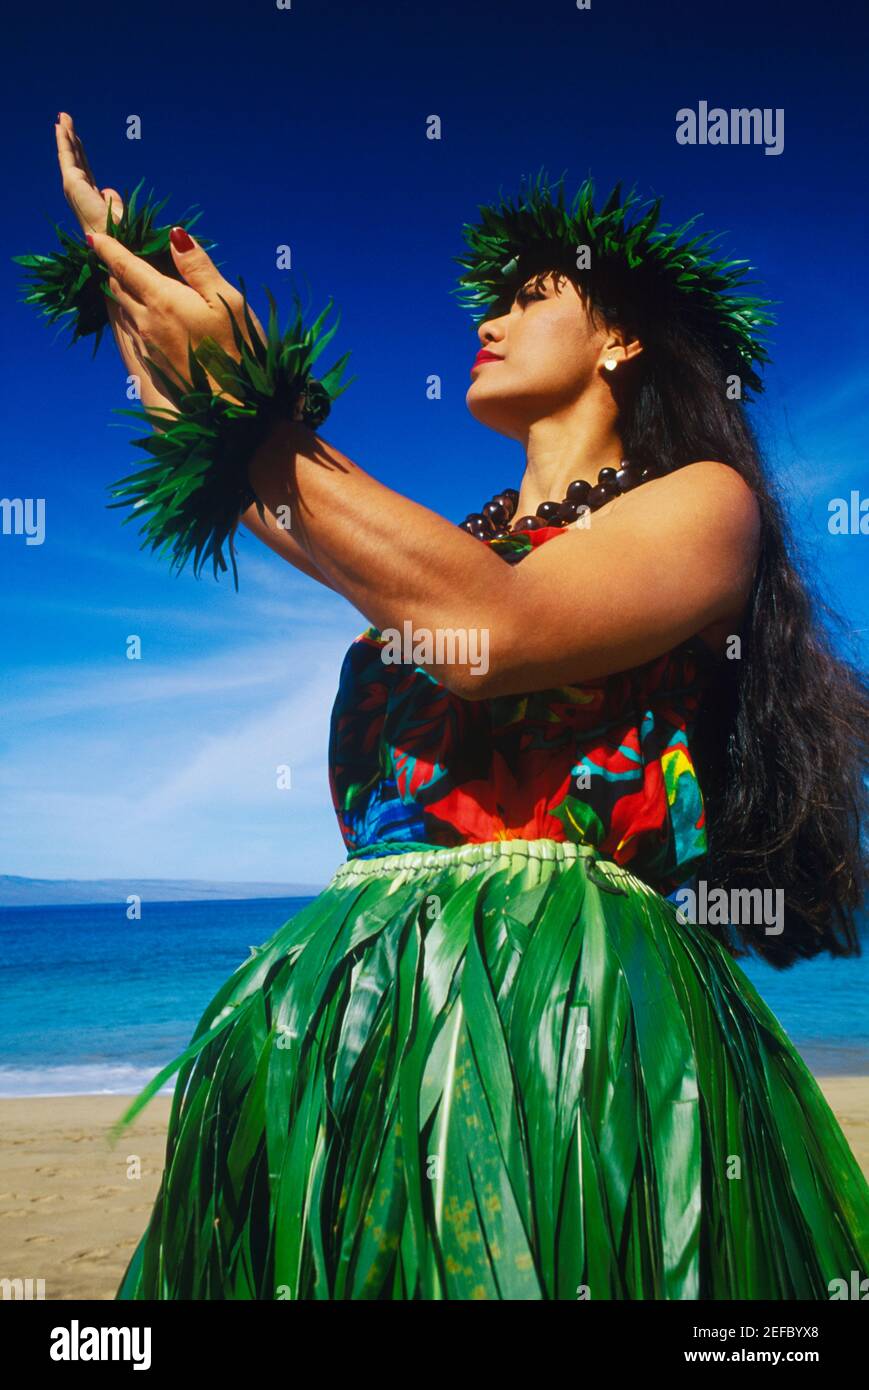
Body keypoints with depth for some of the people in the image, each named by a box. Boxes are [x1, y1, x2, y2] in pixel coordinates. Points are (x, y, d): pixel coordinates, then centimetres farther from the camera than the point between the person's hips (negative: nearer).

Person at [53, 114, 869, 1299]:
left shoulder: (708, 501, 3)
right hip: (359, 1002, 6)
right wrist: (126, 259, 26)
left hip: (568, 1005, -6)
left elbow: (490, 629, -16)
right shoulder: (459, 539, 23)